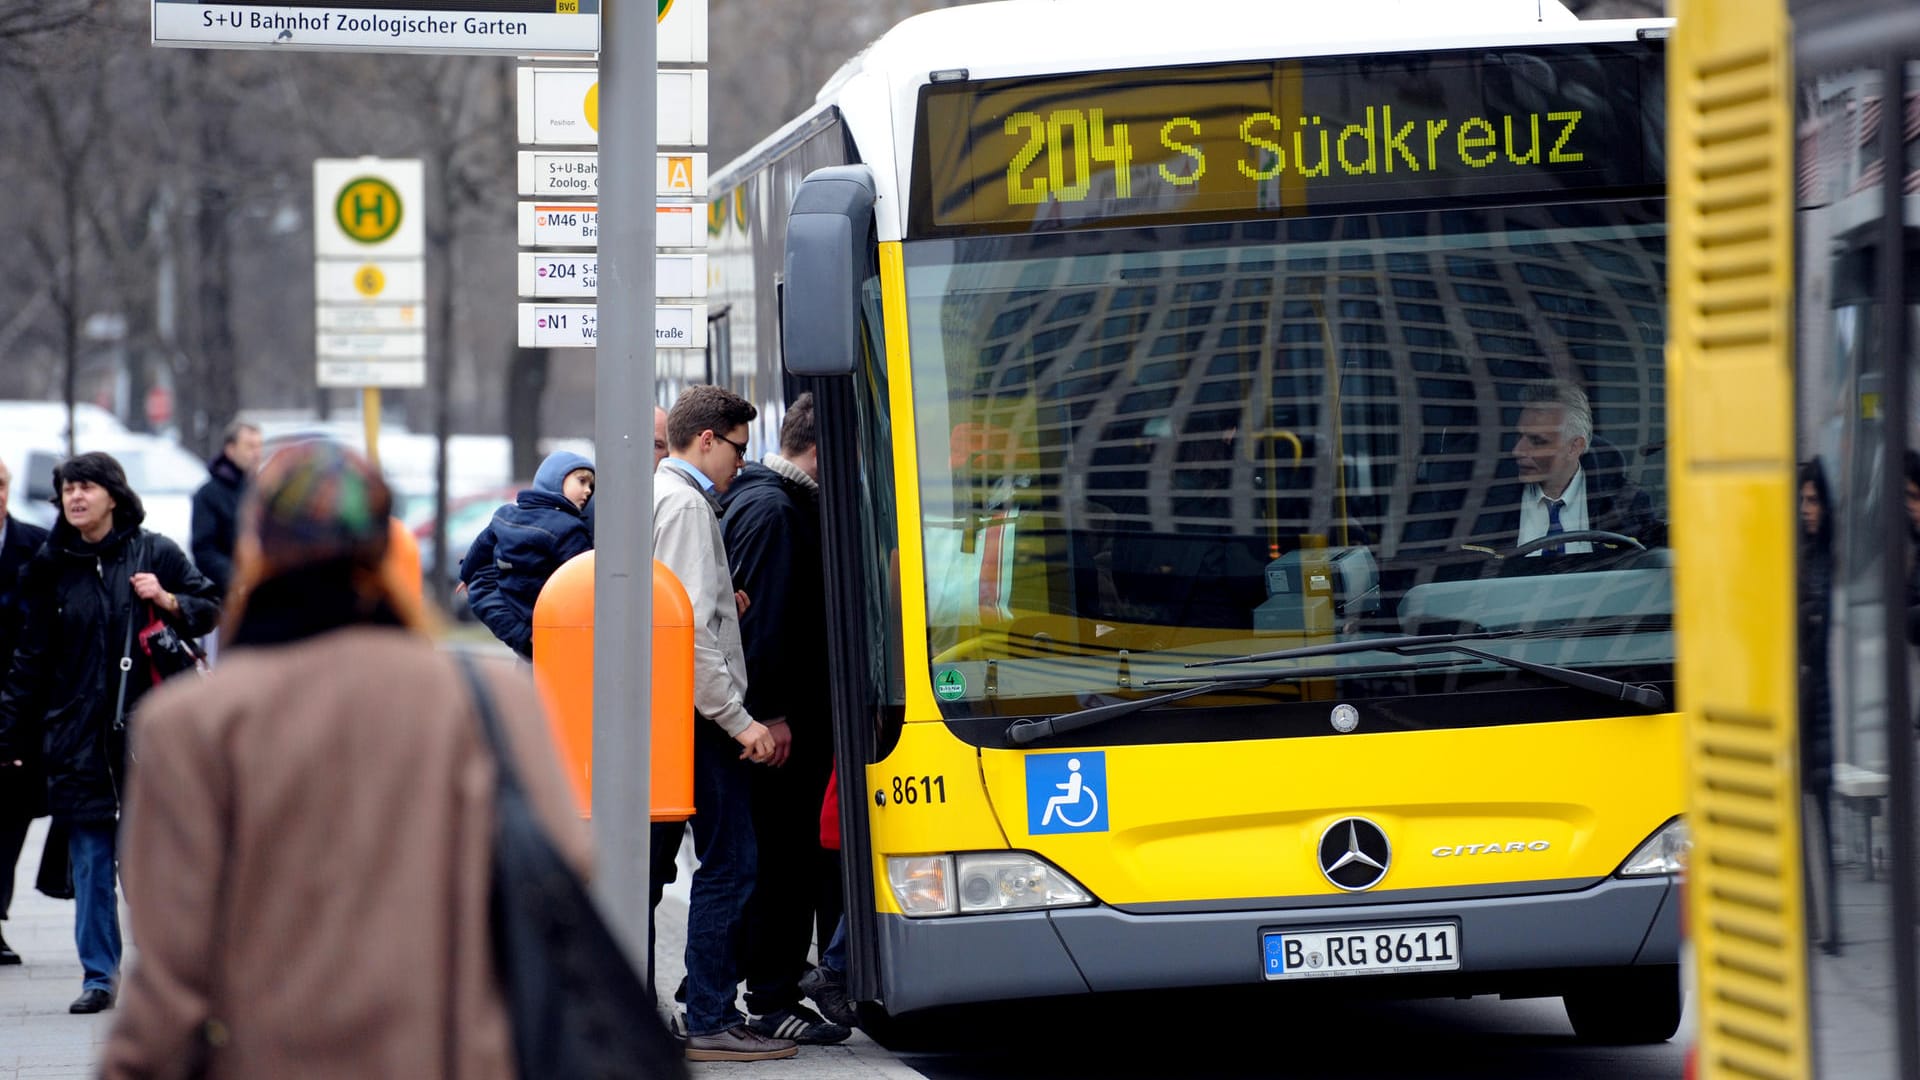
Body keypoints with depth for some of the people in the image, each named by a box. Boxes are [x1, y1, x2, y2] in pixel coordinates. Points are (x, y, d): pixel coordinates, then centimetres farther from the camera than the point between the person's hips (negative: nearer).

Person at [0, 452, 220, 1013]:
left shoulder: (155, 554, 1)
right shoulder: (53, 567, 8)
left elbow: (210, 609, 9)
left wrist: (168, 602, -12)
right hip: (78, 735, 2)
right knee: (90, 861, 3)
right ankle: (98, 976, 9)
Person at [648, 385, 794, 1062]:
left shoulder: (649, 497, 19)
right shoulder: (687, 505, -12)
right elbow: (692, 629, -19)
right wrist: (740, 721, -18)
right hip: (694, 712, -10)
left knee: (649, 865, 12)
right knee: (728, 864, -8)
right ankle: (711, 1024, -9)